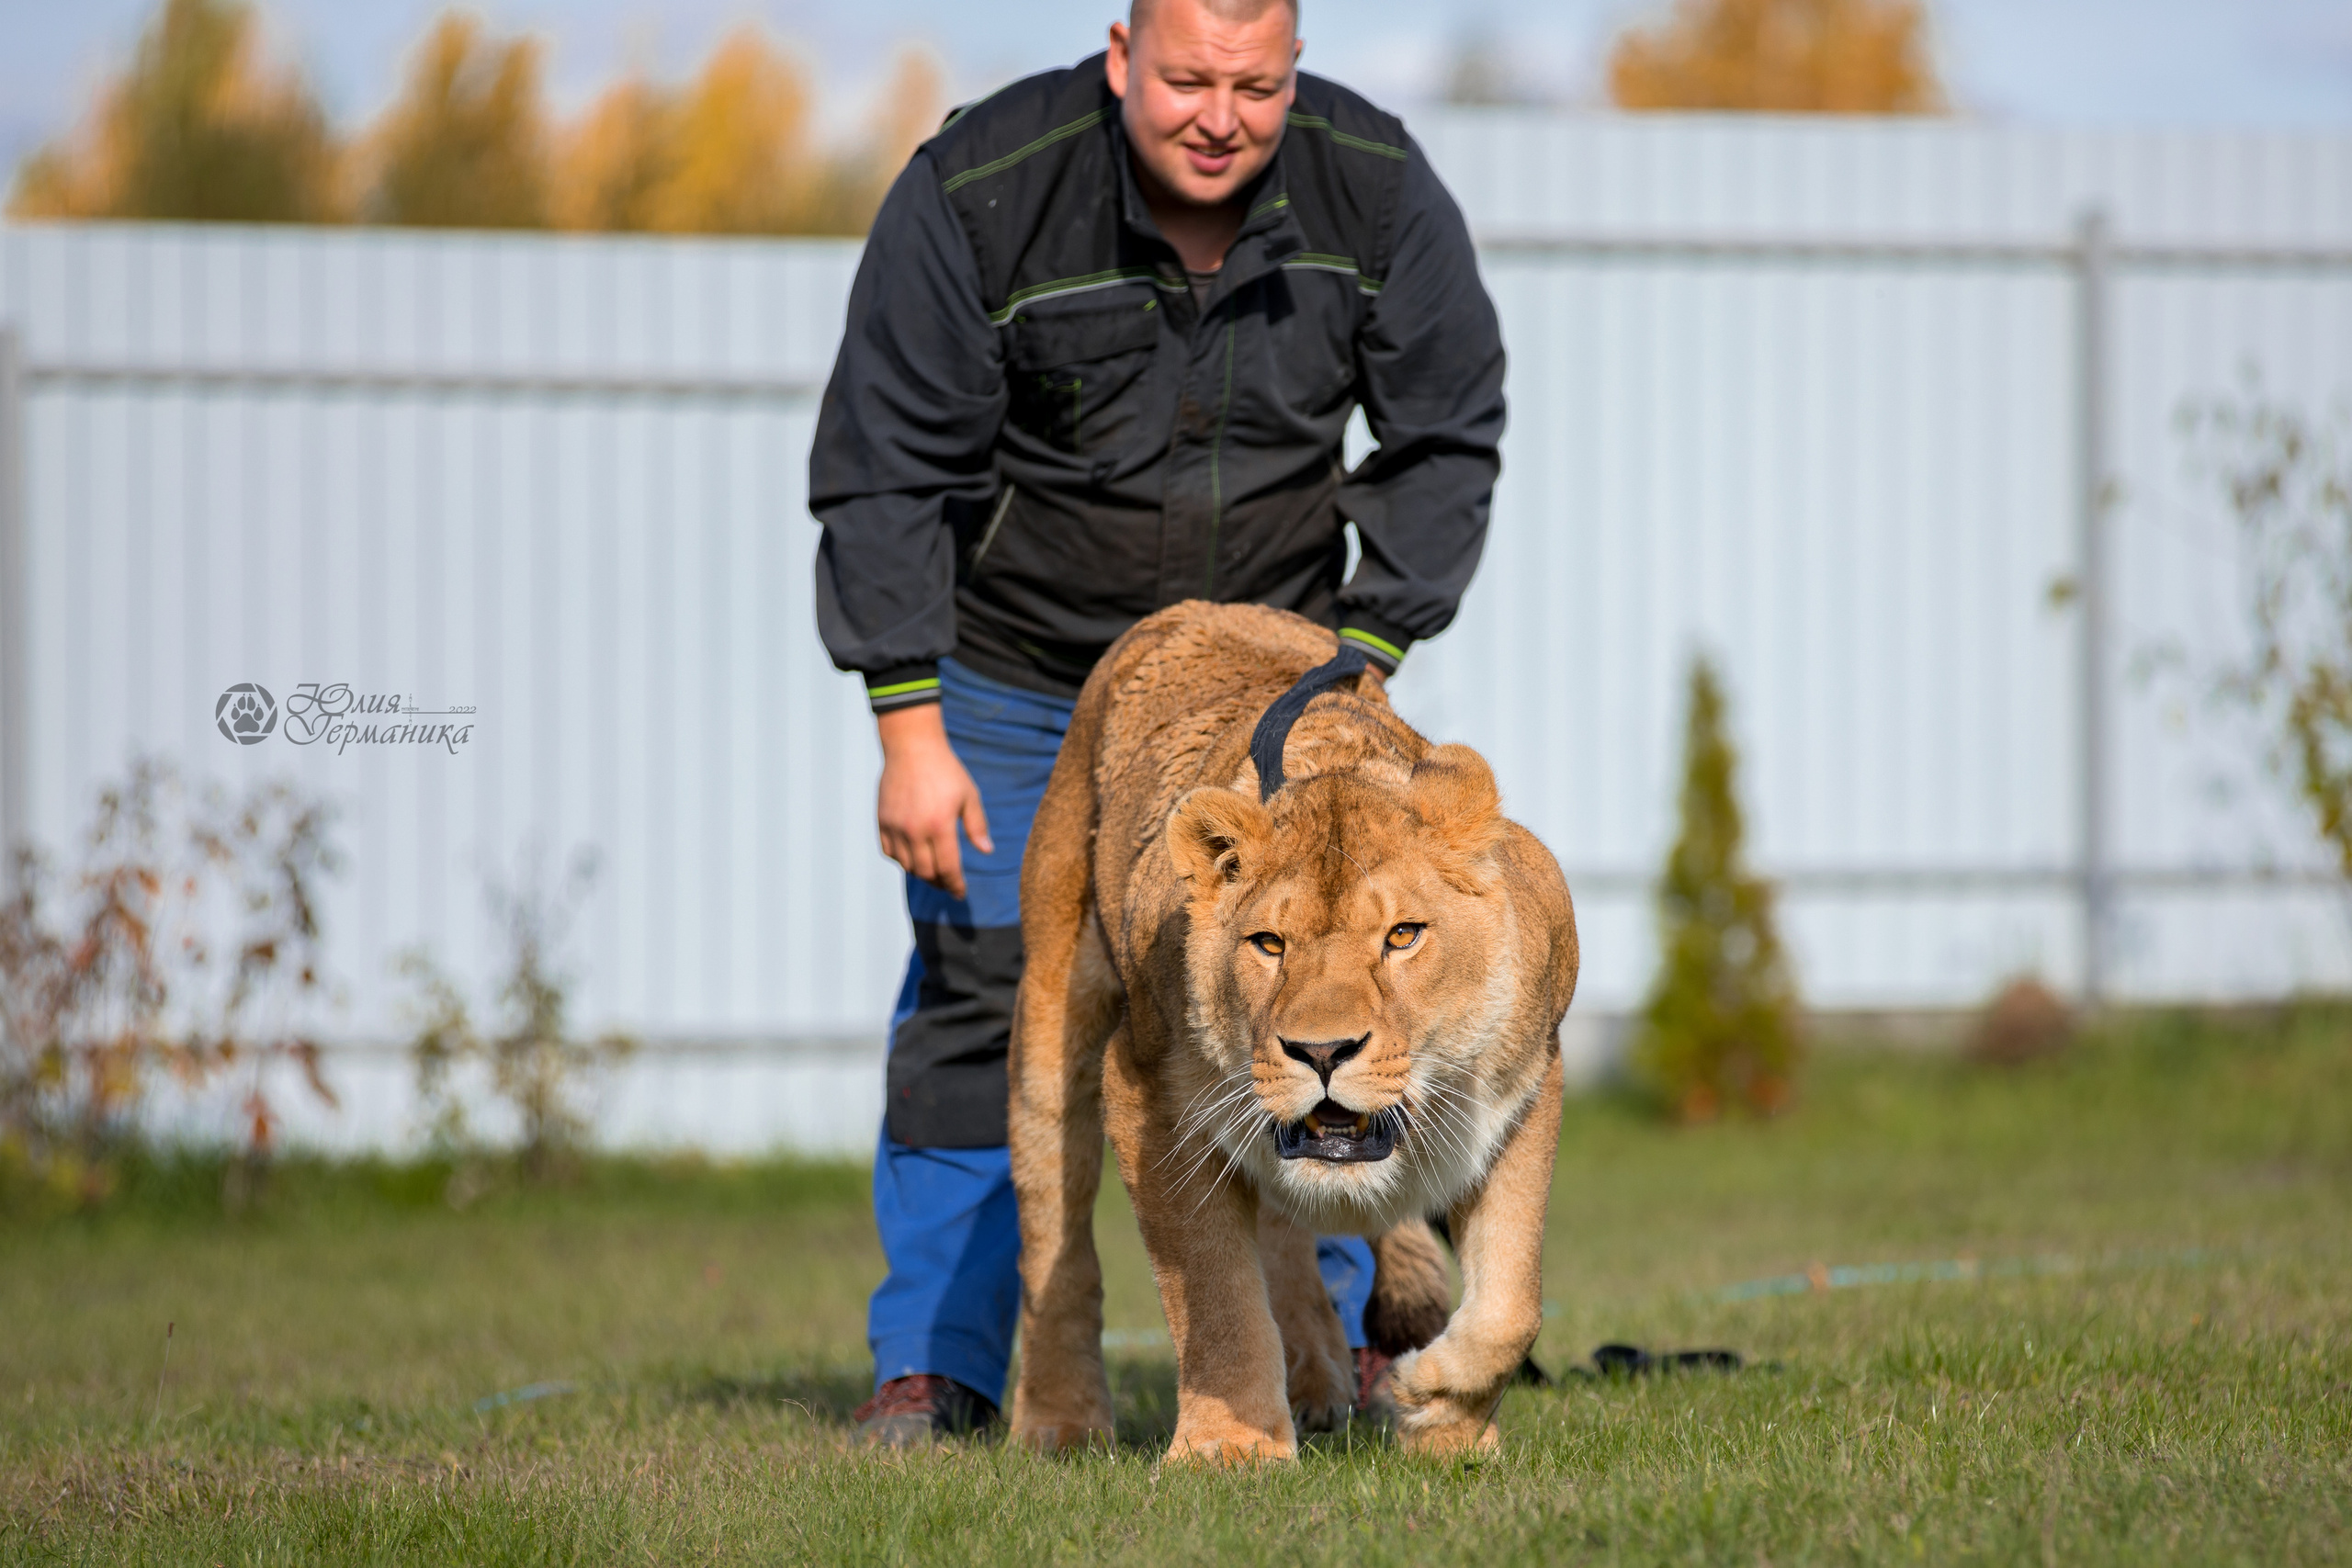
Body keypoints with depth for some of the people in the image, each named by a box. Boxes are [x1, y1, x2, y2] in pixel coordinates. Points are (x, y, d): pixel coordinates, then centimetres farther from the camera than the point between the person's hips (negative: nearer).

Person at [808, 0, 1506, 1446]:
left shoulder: (1375, 189, -17)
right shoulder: (977, 192, -24)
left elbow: (1447, 438, -3)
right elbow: (889, 470, -16)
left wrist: (1367, 656, -10)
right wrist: (910, 730, -18)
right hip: (1014, 669, -2)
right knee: (985, 984, -5)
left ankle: (1345, 1342, 8)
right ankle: (933, 1368, 3)